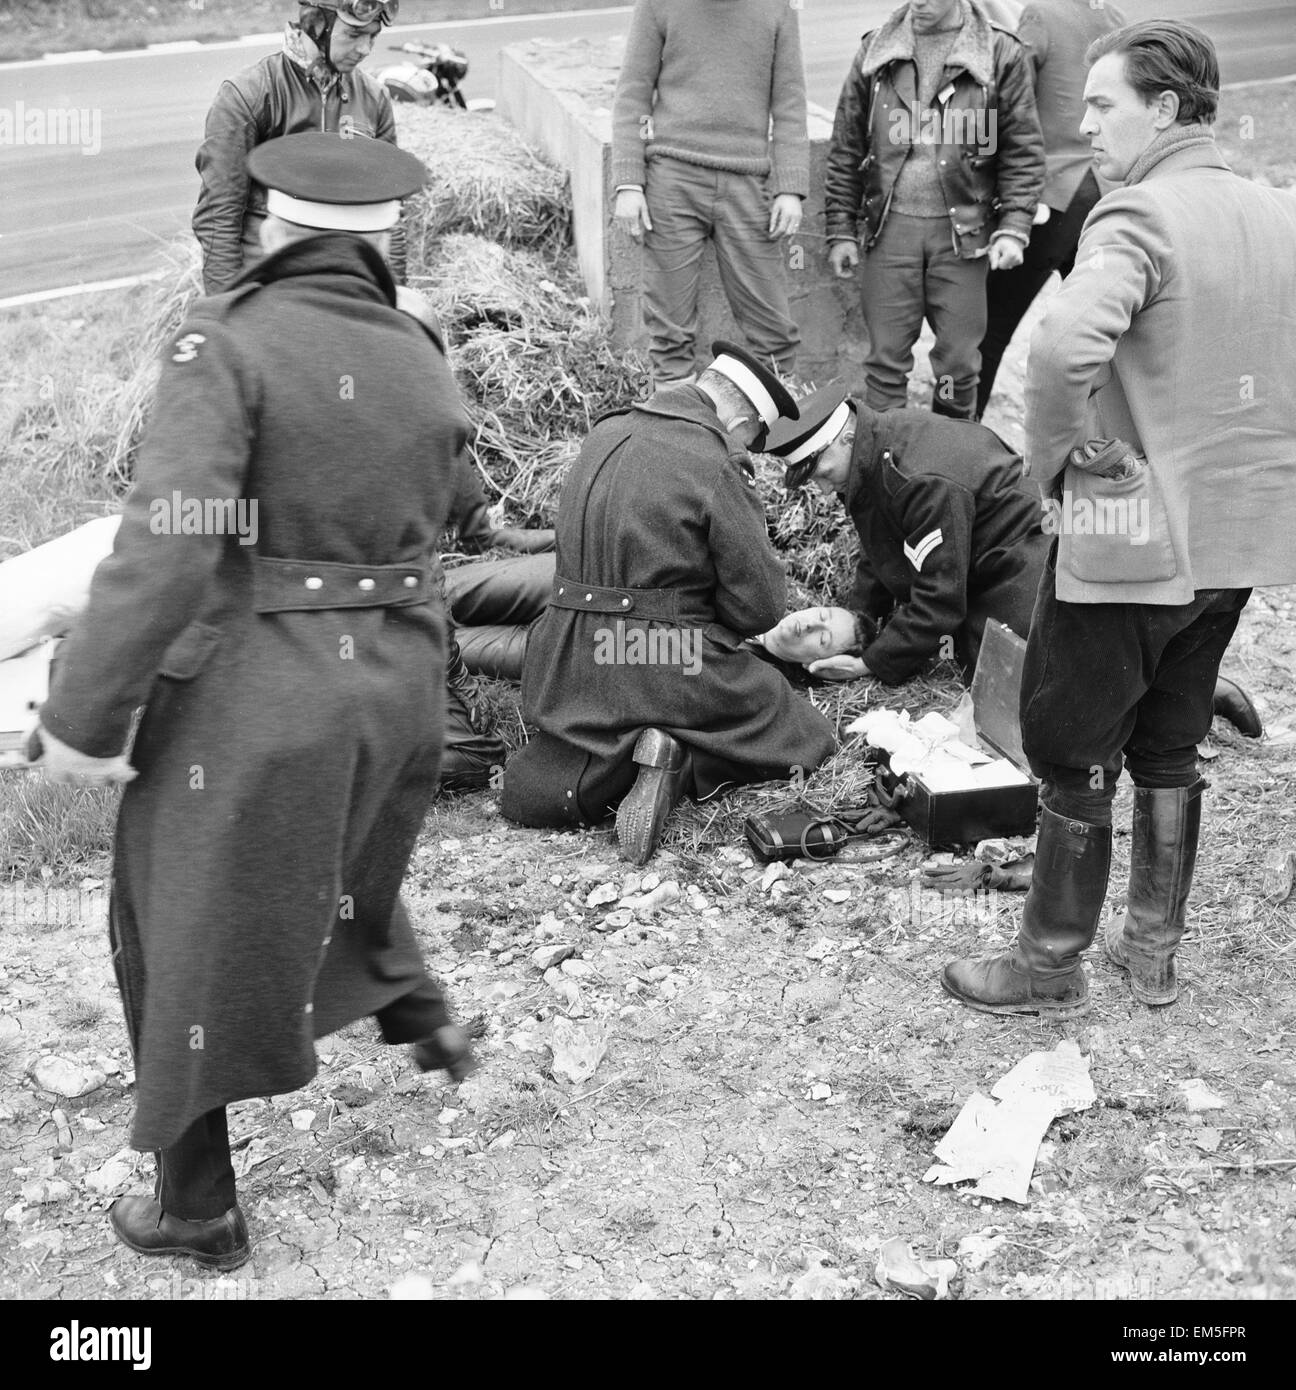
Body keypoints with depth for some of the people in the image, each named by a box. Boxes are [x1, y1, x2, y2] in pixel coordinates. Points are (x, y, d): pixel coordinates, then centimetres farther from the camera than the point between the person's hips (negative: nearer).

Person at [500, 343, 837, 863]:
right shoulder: (715, 467, -15)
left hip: (574, 669, 5)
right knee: (807, 739, 15)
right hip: (676, 670, -5)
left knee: (523, 794, 23)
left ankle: (602, 769, -7)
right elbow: (759, 607, -11)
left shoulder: (603, 435, 8)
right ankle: (680, 760, -7)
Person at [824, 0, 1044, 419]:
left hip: (962, 231, -1)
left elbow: (1023, 153, 1)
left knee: (958, 361, 4)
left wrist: (1013, 228, -9)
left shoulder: (1000, 54, 1)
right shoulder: (875, 50, 7)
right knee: (886, 357, 3)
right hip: (890, 227, 1)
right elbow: (846, 147, 9)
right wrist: (840, 230, 5)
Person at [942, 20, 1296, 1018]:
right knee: (1171, 745, 21)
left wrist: (1064, 456, -19)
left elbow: (1067, 346, -36)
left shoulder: (1139, 217, -18)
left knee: (1073, 757, 7)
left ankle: (1053, 968, 19)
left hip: (1133, 539, -7)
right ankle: (1154, 945, 32)